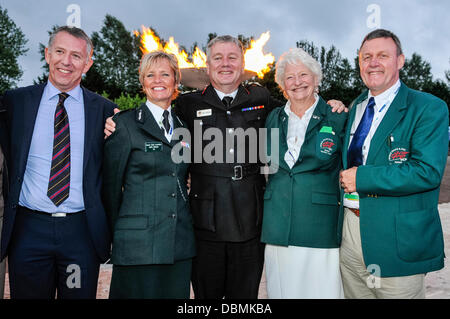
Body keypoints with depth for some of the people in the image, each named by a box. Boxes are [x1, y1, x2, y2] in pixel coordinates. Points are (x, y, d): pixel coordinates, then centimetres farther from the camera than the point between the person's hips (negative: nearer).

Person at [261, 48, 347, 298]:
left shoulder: (337, 118, 0)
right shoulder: (274, 118, 12)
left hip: (321, 230, -3)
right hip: (278, 229, 3)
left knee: (322, 290, 0)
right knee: (281, 291, 9)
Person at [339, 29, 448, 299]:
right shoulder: (356, 107, 13)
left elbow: (428, 171, -21)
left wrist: (361, 178, -18)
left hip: (397, 240, -6)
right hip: (350, 231, 6)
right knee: (354, 294, 17)